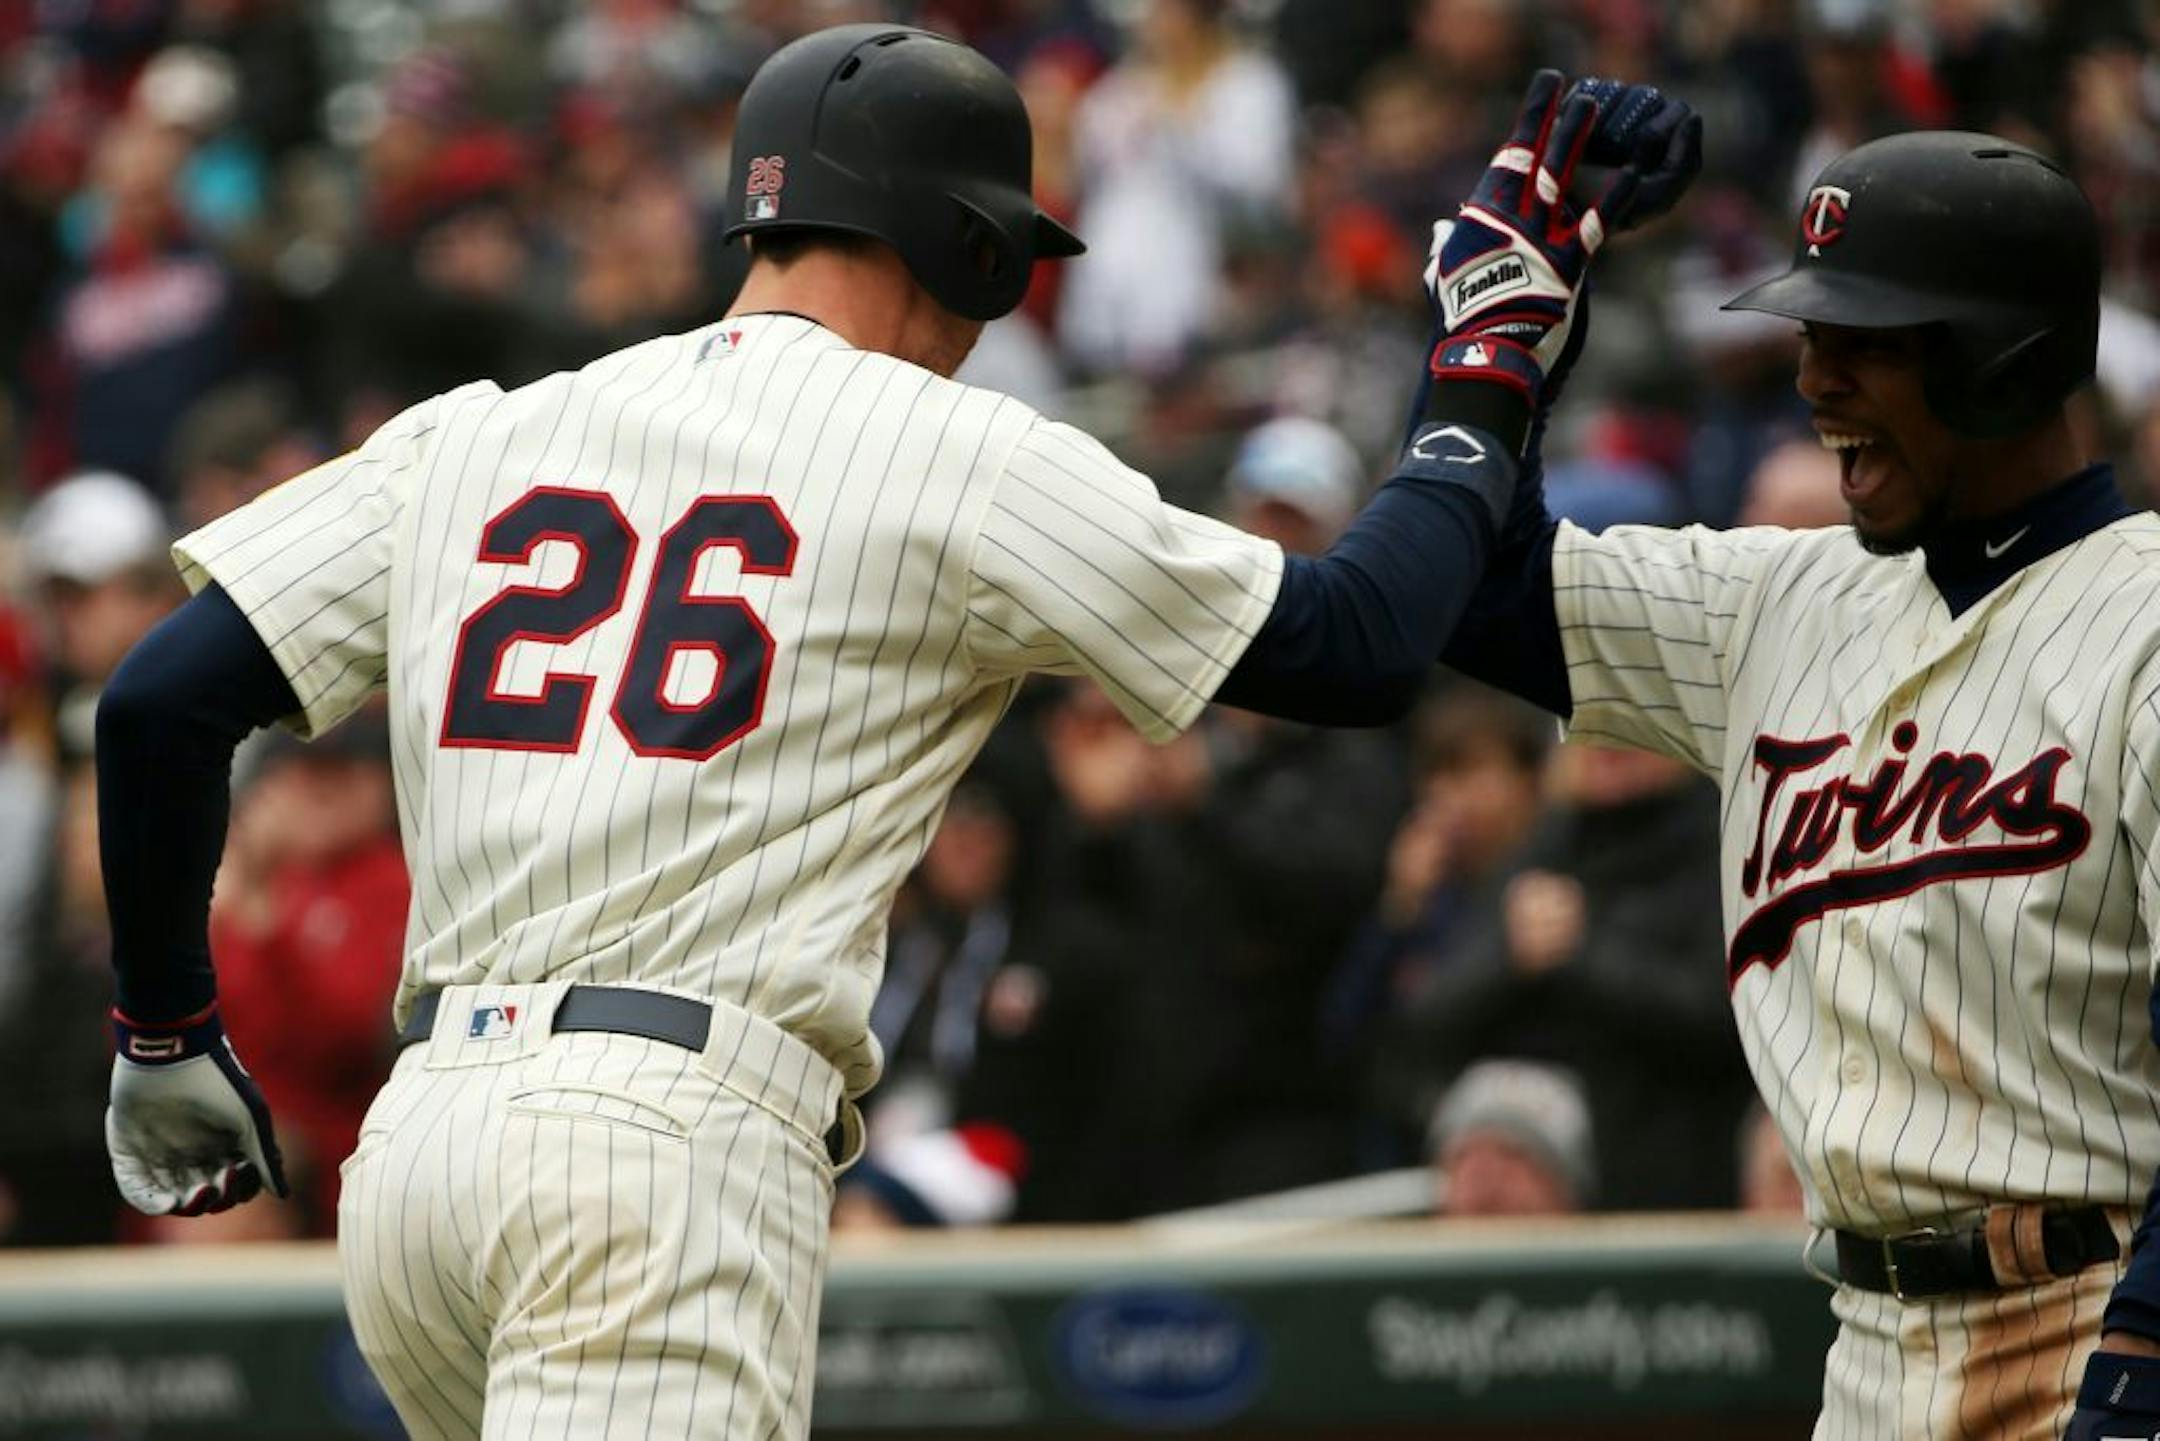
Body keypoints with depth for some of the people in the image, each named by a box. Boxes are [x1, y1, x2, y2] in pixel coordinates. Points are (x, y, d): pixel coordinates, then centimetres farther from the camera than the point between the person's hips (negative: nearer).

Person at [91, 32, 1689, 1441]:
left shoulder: (473, 439, 16)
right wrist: (1495, 360, 21)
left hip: (416, 1136, 7)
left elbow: (163, 699, 10)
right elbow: (1362, 646, 7)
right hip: (673, 1140, -6)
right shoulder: (960, 461, 3)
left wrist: (165, 1038, 21)